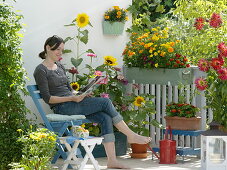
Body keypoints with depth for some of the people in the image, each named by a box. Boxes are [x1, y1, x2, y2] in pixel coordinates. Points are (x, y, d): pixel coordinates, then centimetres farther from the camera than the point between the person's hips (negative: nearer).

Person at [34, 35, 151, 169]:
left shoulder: (60, 67, 21)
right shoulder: (41, 71, -5)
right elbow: (47, 98, -13)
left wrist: (80, 95, 2)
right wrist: (73, 98, -19)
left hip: (72, 102, 8)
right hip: (62, 107, -8)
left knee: (105, 118, -15)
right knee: (105, 102, -18)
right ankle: (131, 135, -8)